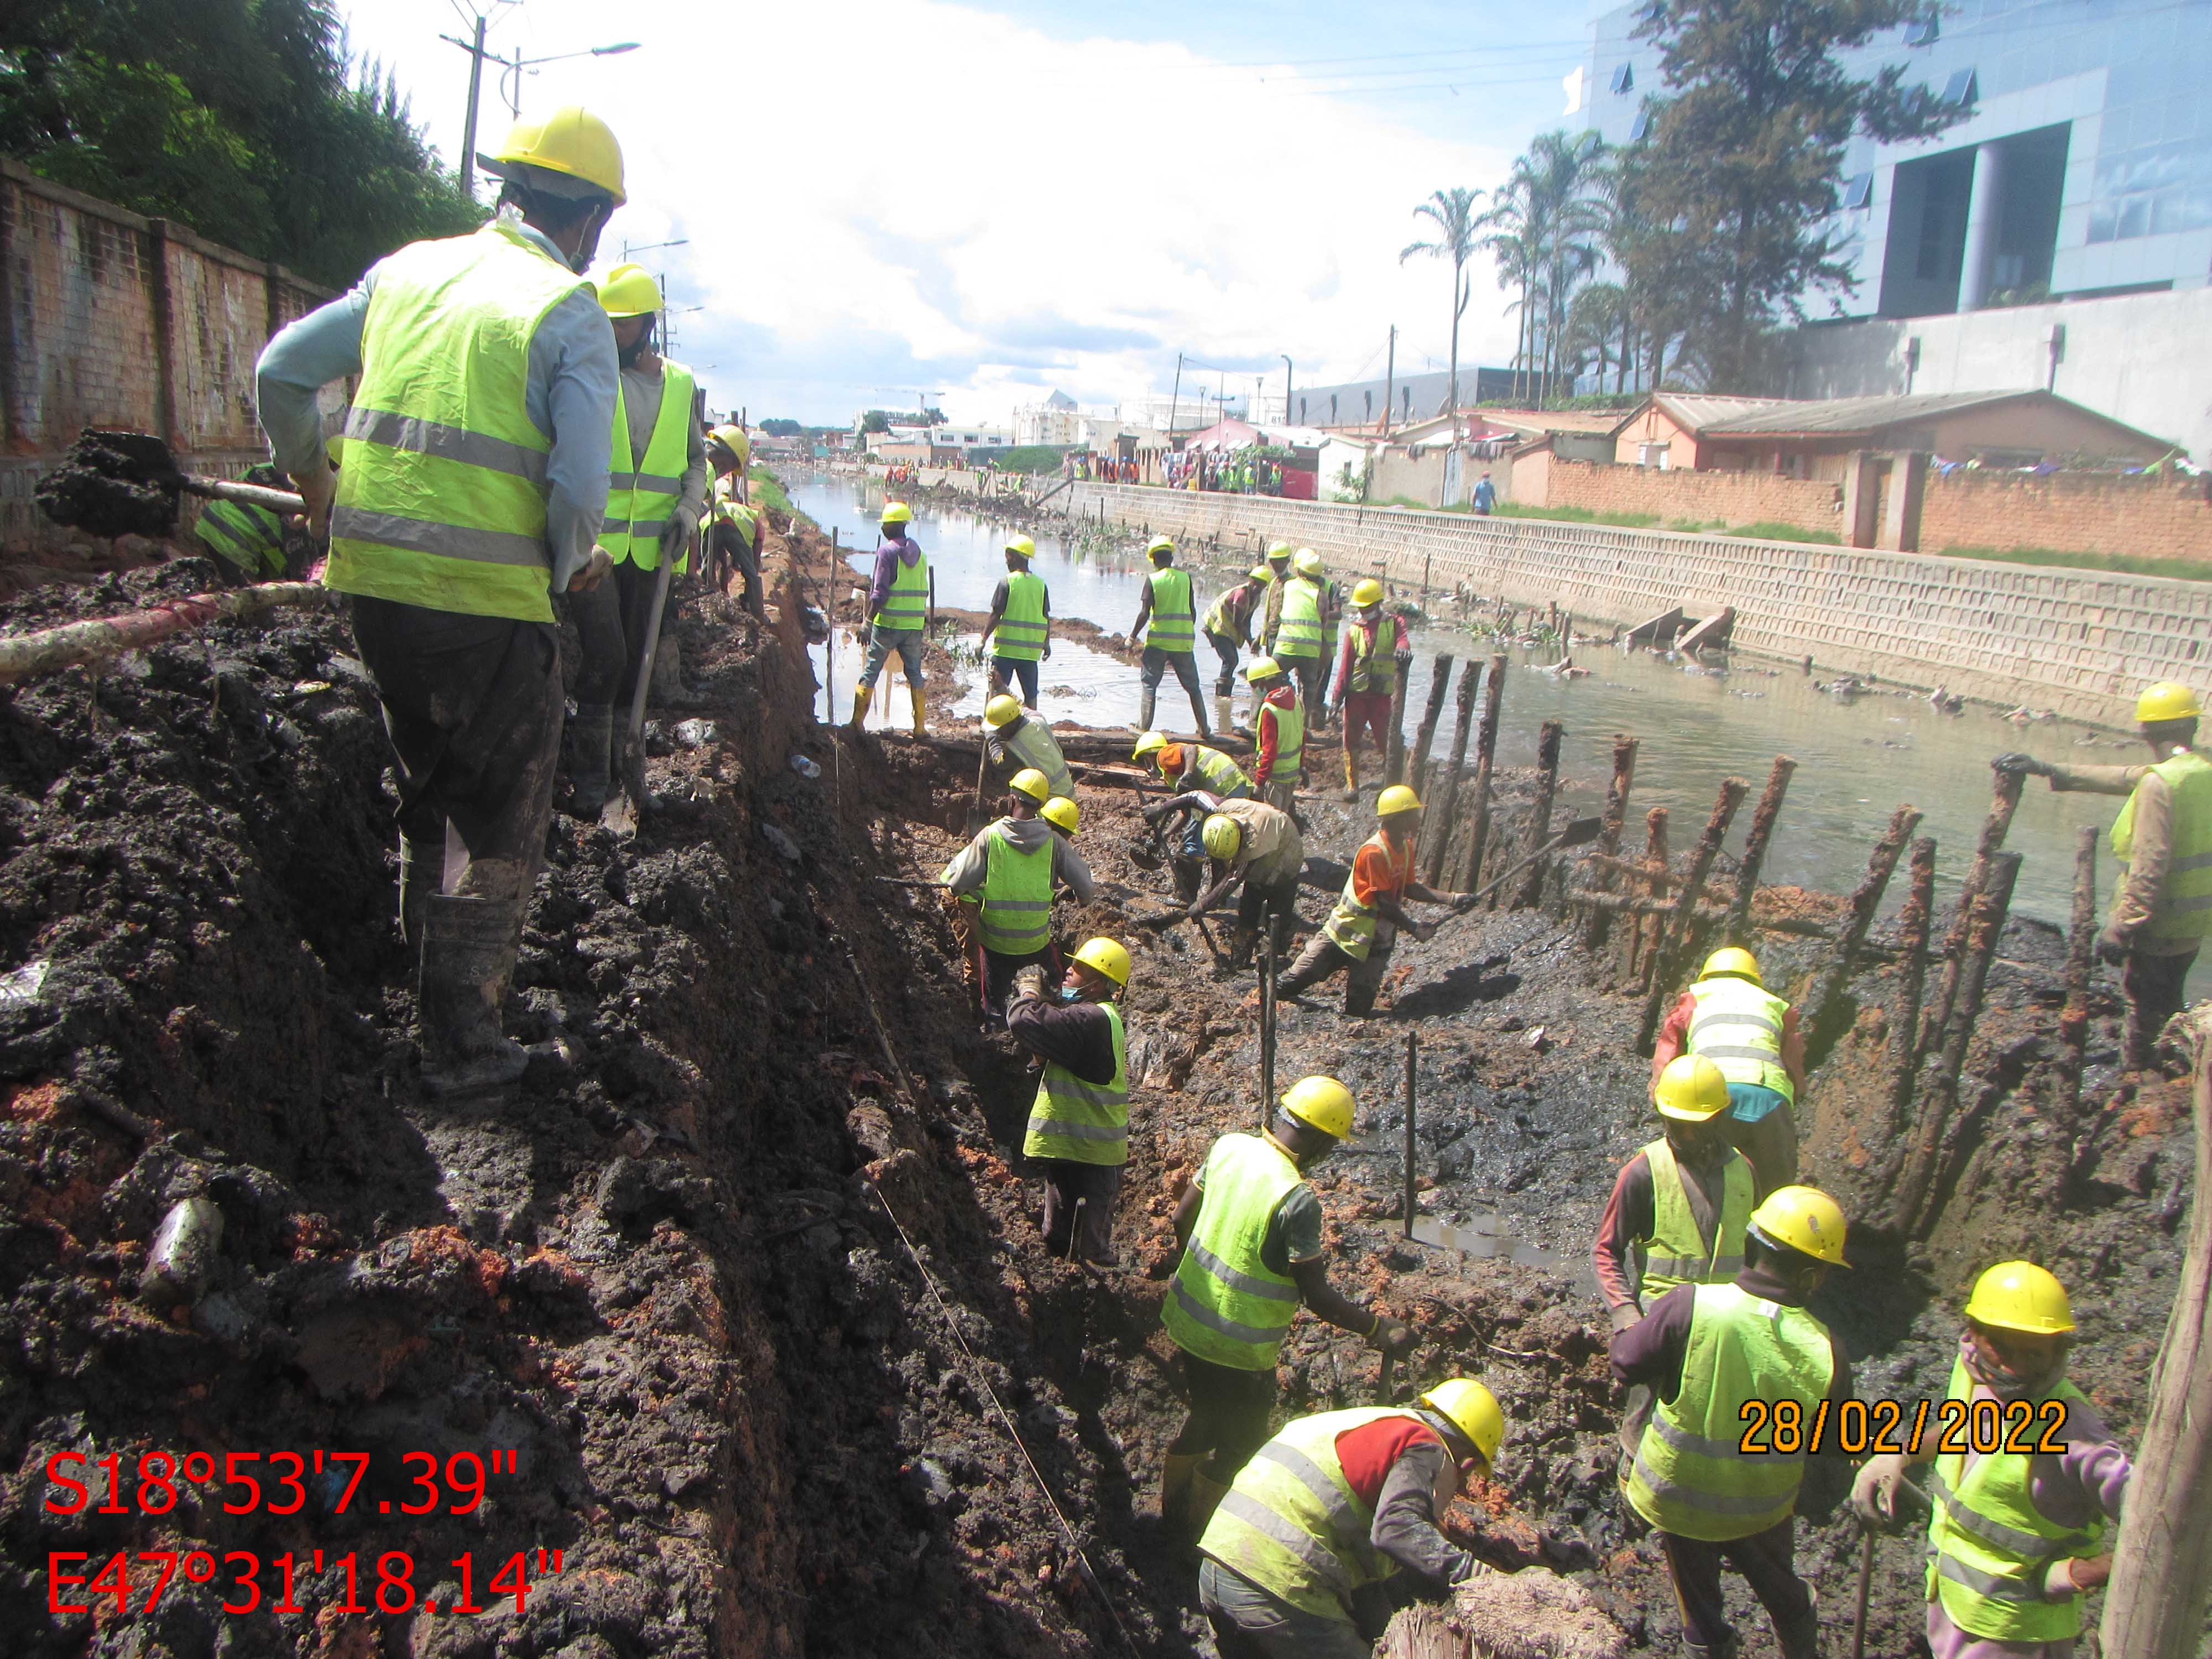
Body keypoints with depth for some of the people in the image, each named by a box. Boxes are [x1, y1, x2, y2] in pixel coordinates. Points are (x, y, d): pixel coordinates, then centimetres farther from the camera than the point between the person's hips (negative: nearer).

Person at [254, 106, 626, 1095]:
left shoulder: (407, 271, 11)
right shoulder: (570, 313, -7)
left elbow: (281, 370, 13)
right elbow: (580, 487, -15)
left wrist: (309, 481, 29)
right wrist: (568, 570, 4)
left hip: (374, 582, 6)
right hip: (488, 605, -6)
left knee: (428, 798, 24)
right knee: (498, 828, 8)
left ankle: (432, 983, 36)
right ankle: (461, 1041, 13)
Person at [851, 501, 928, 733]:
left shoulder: (887, 551, -8)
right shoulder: (919, 553, 10)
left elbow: (880, 593, -13)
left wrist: (869, 622, -8)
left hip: (888, 624, -5)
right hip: (915, 626, 5)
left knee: (870, 672, 5)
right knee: (915, 675, 11)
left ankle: (857, 723, 7)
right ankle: (920, 727, 10)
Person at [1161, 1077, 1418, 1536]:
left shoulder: (1229, 1147, -8)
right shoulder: (1297, 1200, -29)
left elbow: (1182, 1217, 6)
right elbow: (1318, 1296, -23)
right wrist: (1378, 1330, -10)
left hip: (1190, 1320, 7)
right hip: (1238, 1348, -7)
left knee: (1202, 1417, 29)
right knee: (1238, 1446, 17)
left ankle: (1171, 1510, 48)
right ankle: (1196, 1542, 34)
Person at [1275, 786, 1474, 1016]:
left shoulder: (1406, 847, 4)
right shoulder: (1374, 852, -24)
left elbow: (1409, 889, 12)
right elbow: (1384, 902, -23)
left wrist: (1451, 899, 4)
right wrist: (1414, 928, -15)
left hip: (1378, 941, 7)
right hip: (1347, 932, -7)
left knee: (1359, 1008, -2)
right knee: (1301, 977, -3)